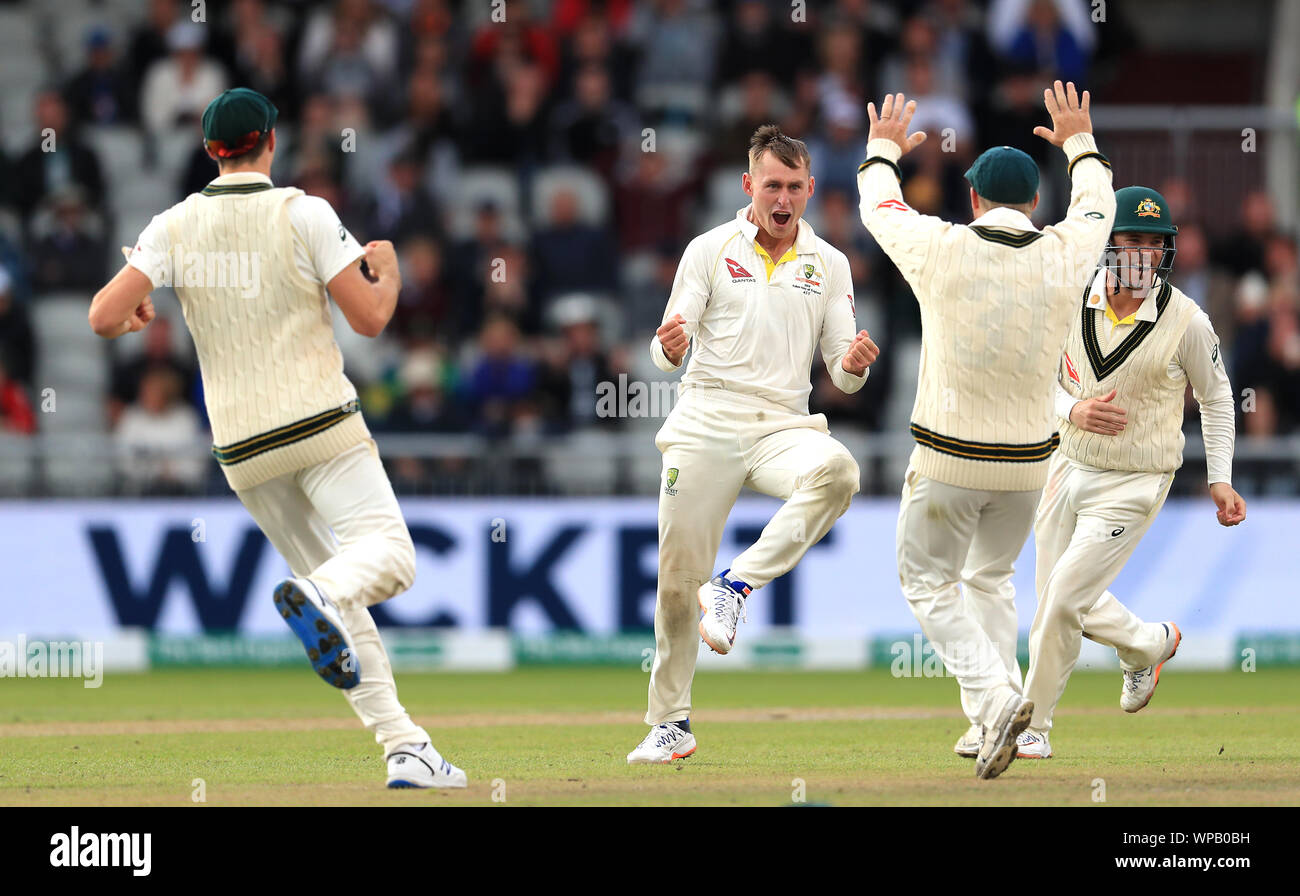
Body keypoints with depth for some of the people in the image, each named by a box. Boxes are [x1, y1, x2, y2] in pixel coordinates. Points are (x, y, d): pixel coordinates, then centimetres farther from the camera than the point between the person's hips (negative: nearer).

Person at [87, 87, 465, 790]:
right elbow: (370, 319, -7)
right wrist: (389, 270, 14)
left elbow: (103, 318, -5)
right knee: (388, 553, -13)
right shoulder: (304, 214, -6)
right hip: (322, 424, -4)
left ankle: (403, 747, 3)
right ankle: (316, 597, -47)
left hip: (241, 450, 4)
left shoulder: (175, 226, 3)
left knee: (335, 591, 11)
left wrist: (133, 316, 18)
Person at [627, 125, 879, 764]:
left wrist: (853, 364, -15)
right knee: (678, 575, -2)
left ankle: (736, 586, -25)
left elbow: (842, 374, 9)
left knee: (836, 470, -34)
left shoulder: (829, 265, 10)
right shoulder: (710, 250, 4)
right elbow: (669, 351, 0)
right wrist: (671, 346, -25)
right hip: (705, 424, -1)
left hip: (782, 426, 1)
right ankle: (670, 724, 13)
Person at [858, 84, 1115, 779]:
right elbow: (1096, 205, 19)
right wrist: (1080, 143, 38)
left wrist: (882, 149, 30)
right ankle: (989, 724, 17)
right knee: (991, 579, 23)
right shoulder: (1062, 256, -5)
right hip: (1028, 461, 4)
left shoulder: (941, 250, -12)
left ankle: (993, 696, -13)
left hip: (948, 460, -4)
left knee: (929, 584, 9)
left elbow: (880, 208, 9)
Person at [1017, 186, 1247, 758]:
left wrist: (1220, 478, -1)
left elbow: (1215, 396, 2)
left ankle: (1032, 725, 10)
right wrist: (1073, 410, -16)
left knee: (1064, 598, -10)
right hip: (1067, 468, 5)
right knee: (1056, 597, 14)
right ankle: (1149, 644, 42)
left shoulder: (1185, 321, -15)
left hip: (1134, 483, -4)